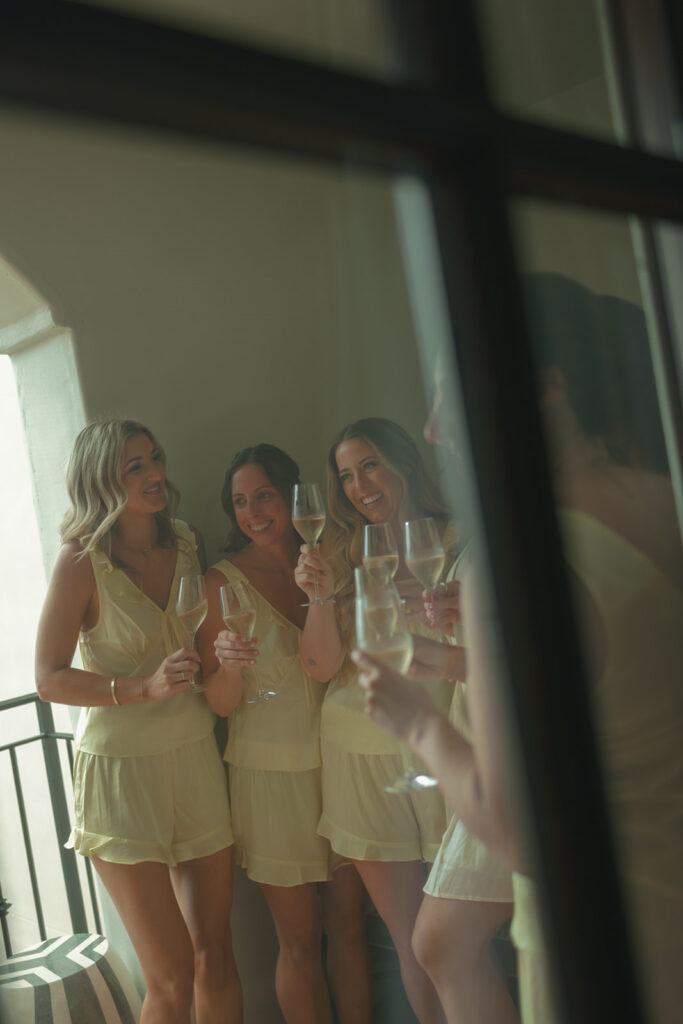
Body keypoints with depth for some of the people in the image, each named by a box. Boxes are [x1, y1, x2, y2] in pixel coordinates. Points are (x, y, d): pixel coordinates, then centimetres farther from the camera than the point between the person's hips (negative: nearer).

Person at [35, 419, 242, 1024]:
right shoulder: (82, 561, -10)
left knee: (215, 954, 9)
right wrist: (145, 687, -22)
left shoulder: (187, 544, 6)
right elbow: (50, 679, -10)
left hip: (196, 757, 5)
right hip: (121, 770, -5)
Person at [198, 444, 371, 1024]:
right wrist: (229, 665, -26)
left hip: (338, 762, 3)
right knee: (301, 939, 5)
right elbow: (221, 704, -5)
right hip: (271, 773, -3)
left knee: (349, 923, 10)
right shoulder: (225, 580, -5)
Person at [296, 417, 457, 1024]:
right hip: (360, 748, 3)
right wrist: (322, 594, -13)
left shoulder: (458, 540, 1)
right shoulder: (344, 554, 8)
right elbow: (323, 666, 2)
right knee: (409, 937, 9)